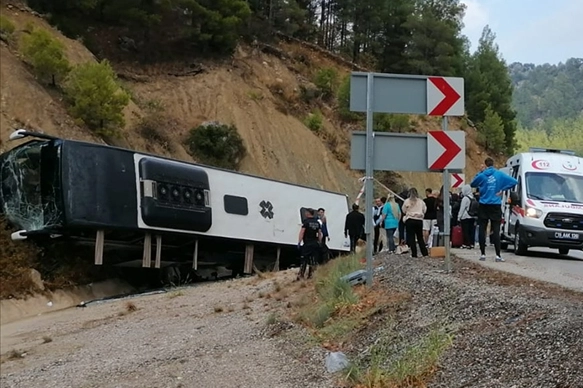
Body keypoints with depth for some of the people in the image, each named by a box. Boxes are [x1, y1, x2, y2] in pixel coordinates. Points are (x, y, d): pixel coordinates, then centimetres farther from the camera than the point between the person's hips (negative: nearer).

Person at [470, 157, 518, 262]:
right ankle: (498, 255, -7)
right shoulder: (500, 175, -1)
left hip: (483, 206, 0)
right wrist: (502, 189, -2)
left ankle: (483, 254, 7)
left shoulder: (482, 175, -4)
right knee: (496, 230, -1)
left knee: (482, 229, 7)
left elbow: (472, 184, 13)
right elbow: (514, 181, -3)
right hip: (495, 206, 0)